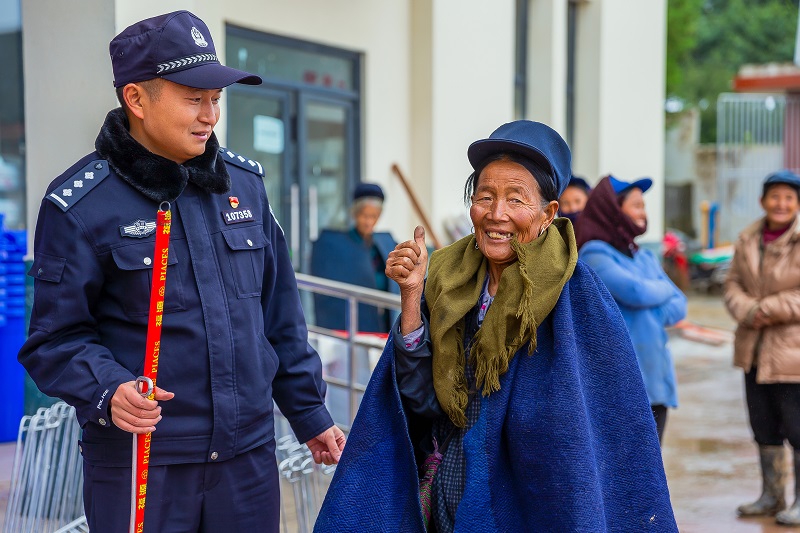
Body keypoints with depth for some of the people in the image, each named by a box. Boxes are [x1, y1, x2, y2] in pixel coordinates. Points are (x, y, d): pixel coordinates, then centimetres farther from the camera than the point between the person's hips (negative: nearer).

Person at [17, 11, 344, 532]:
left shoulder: (244, 182, 7)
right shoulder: (79, 205, -8)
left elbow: (280, 316, 12)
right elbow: (57, 338, -8)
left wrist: (309, 412, 14)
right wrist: (107, 391, -26)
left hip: (249, 453, 5)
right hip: (139, 463, -4)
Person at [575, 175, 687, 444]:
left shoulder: (646, 257, 16)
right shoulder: (595, 254, -7)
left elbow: (679, 305, 10)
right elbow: (634, 291, -20)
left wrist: (653, 316, -10)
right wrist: (663, 289, 1)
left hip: (655, 377, 7)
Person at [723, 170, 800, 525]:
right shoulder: (748, 240, 8)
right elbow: (733, 285, 6)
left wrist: (770, 309, -17)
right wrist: (748, 312, -12)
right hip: (755, 348, 6)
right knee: (763, 425, 14)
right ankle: (771, 495, 28)